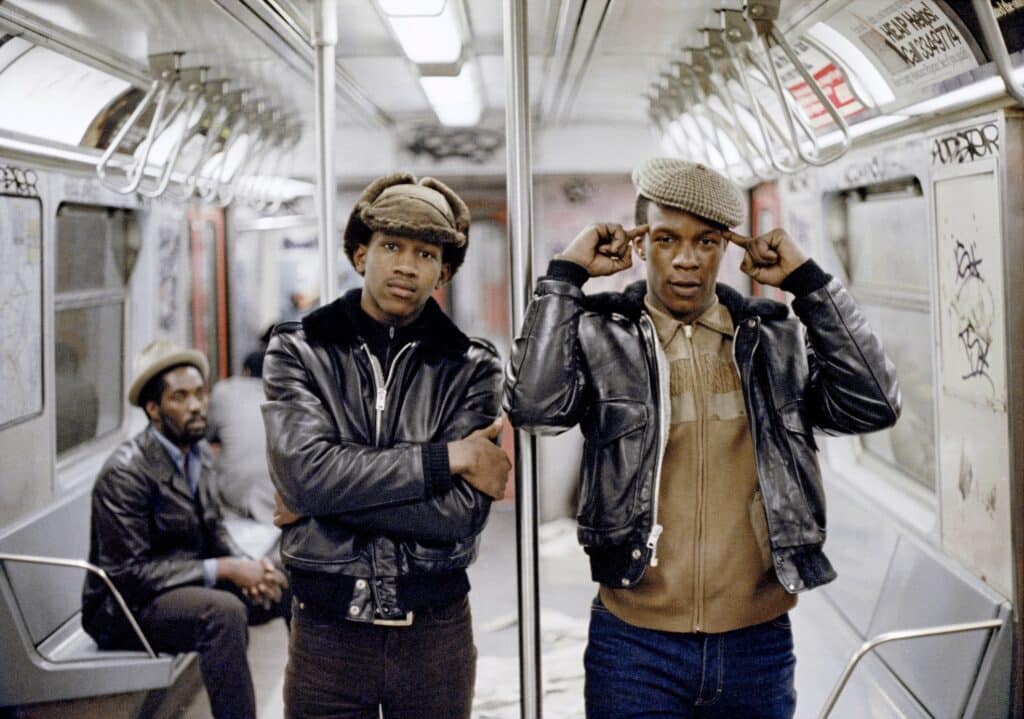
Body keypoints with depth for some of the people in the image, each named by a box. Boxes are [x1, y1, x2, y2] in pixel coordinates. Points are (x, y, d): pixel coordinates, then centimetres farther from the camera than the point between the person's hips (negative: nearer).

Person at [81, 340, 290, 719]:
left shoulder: (198, 453, 4)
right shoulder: (126, 471, -20)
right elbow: (128, 572, -23)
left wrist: (247, 566, -7)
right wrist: (224, 569, -23)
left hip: (191, 585, 8)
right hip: (128, 605, -8)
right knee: (225, 612, -35)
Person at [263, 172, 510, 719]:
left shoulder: (471, 367, -1)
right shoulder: (298, 351, -1)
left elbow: (461, 510, -14)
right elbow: (304, 471, -19)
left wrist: (324, 498, -14)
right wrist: (448, 456, -16)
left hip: (436, 631, 1)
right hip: (327, 632, 0)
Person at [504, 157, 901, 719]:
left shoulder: (777, 338, 5)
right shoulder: (600, 335, -2)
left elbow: (872, 406, -6)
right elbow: (534, 406, -19)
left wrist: (808, 282, -6)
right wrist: (565, 275, -14)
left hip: (759, 642, 3)